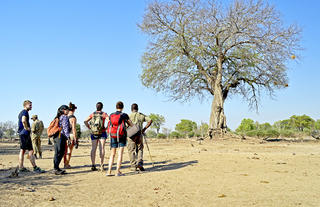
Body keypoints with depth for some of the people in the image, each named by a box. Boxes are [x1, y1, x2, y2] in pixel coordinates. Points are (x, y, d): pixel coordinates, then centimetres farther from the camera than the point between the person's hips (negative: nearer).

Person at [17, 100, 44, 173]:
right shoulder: (25, 112, -12)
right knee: (31, 151, -9)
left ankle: (21, 167, 17)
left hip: (21, 133, 10)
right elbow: (23, 121, -30)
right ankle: (35, 168, -9)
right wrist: (27, 128, -18)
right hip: (25, 134, -10)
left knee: (22, 150, 13)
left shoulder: (21, 112, 19)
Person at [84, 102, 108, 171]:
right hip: (102, 133, -3)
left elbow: (85, 121, -1)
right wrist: (106, 128, -7)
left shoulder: (93, 114, 4)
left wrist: (90, 128, 4)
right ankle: (101, 165, -6)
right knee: (102, 148, -2)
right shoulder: (104, 114, -5)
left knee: (93, 149, 5)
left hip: (93, 133, 3)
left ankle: (93, 166, 7)